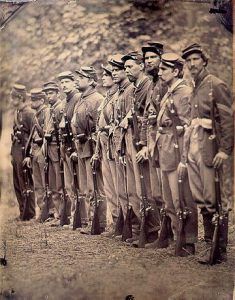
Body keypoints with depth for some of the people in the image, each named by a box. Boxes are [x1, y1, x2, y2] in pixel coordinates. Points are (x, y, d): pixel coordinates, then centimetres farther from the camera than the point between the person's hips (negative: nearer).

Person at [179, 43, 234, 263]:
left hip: (210, 149, -8)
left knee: (215, 200, -6)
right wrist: (184, 157, 20)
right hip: (193, 150, 8)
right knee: (201, 201, 8)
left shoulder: (216, 85, -5)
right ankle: (209, 242, 16)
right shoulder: (194, 89, 19)